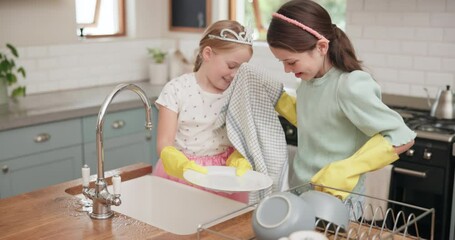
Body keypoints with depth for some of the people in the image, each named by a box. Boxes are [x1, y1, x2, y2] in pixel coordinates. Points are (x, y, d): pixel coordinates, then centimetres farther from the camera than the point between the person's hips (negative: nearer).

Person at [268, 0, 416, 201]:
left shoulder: (350, 87, -23)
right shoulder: (309, 79, -1)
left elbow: (402, 138, -20)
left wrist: (346, 170, -26)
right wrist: (278, 100, 3)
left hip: (336, 199, -7)